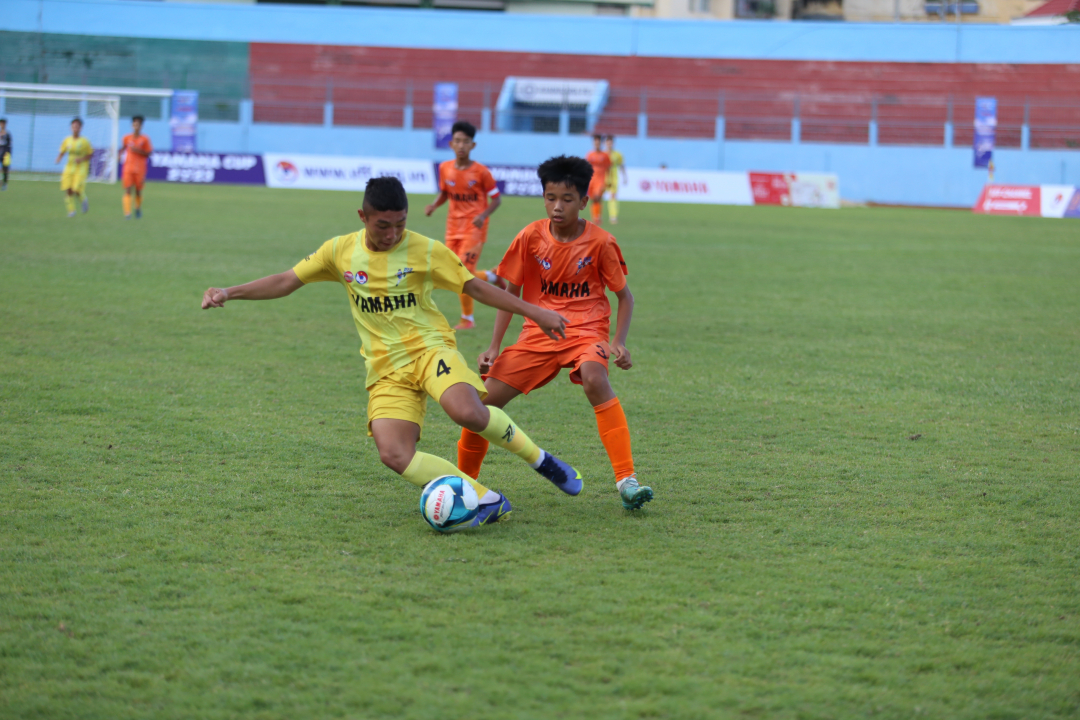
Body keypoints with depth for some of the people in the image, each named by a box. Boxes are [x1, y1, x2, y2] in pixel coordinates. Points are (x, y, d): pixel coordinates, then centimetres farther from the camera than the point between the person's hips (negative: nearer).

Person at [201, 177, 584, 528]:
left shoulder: (426, 251, -3)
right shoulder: (340, 251, 4)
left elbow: (476, 287, 4)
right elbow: (286, 281, 9)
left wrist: (534, 312, 3)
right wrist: (230, 292, -1)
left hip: (430, 348, -3)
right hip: (386, 370, 3)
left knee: (466, 411, -34)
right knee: (394, 455, -22)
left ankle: (540, 459, -8)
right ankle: (487, 501, -13)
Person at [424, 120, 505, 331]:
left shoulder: (481, 172, -12)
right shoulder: (445, 168, 0)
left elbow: (496, 199, -5)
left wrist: (483, 215, -21)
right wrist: (434, 205, -6)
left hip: (474, 227, -5)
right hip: (453, 227, 5)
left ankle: (467, 319, 6)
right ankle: (491, 277, 32)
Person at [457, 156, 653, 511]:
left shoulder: (600, 242, -9)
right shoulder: (531, 237, -4)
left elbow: (624, 295, 2)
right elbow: (511, 291, 8)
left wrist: (619, 343, -12)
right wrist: (494, 347, 2)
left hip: (586, 330, -3)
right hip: (539, 332, 3)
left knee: (594, 378, -37)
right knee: (485, 399, -7)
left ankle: (627, 480, -35)